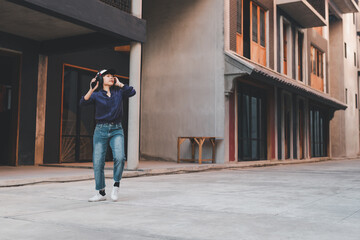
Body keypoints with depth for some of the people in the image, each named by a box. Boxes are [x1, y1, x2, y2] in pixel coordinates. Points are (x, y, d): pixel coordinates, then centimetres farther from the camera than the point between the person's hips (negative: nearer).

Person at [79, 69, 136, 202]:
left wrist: (119, 84, 3)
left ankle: (116, 184, 3)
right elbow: (82, 103, -9)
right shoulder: (96, 95, 4)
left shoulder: (119, 92, 11)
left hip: (116, 130, 0)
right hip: (101, 130, 0)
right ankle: (101, 193, 11)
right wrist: (91, 90, -19)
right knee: (97, 162, -3)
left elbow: (132, 92, -4)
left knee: (119, 157, -21)